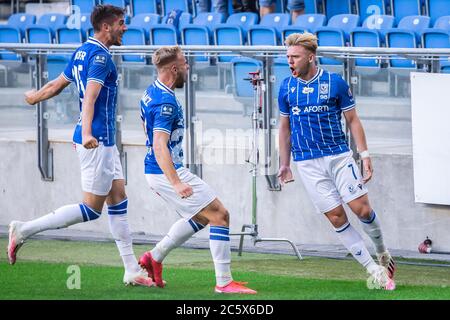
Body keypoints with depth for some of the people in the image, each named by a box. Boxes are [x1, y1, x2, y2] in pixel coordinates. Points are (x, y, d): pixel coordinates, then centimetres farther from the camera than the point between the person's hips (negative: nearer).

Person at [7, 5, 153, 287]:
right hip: (98, 140, -10)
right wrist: (87, 133, -43)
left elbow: (57, 85, 23)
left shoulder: (83, 52, 13)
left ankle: (132, 270, 12)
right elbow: (90, 97, -30)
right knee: (92, 208, -6)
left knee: (118, 199, 10)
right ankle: (24, 230, -3)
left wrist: (36, 97, 44)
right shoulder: (100, 55, -16)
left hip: (103, 140, 10)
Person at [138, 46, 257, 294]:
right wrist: (176, 183, -38)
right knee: (220, 215, -8)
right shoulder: (166, 101, -22)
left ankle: (154, 257, 23)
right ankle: (224, 282, -10)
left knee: (201, 217, 23)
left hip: (157, 171, 10)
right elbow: (160, 146, -30)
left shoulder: (151, 92, 10)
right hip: (169, 172, -10)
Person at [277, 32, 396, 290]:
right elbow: (285, 127, 15)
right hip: (307, 163, 1)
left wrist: (365, 155, -3)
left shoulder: (336, 83, -3)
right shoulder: (287, 87, 5)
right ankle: (375, 270, 0)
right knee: (336, 218, -6)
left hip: (339, 155, -1)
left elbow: (353, 120, 3)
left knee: (362, 209, -8)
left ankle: (383, 253, 20)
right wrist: (285, 164, 14)